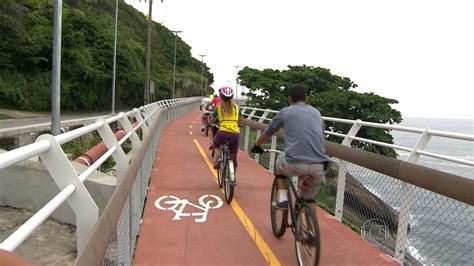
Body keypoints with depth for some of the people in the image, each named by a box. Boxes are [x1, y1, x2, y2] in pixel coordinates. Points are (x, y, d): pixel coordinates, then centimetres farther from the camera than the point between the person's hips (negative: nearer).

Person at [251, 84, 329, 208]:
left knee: (280, 162, 31)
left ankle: (282, 198, 22)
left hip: (295, 164, -3)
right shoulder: (316, 113, 22)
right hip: (318, 166, 3)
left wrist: (257, 146, 45)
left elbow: (267, 133, 26)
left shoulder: (285, 112, 12)